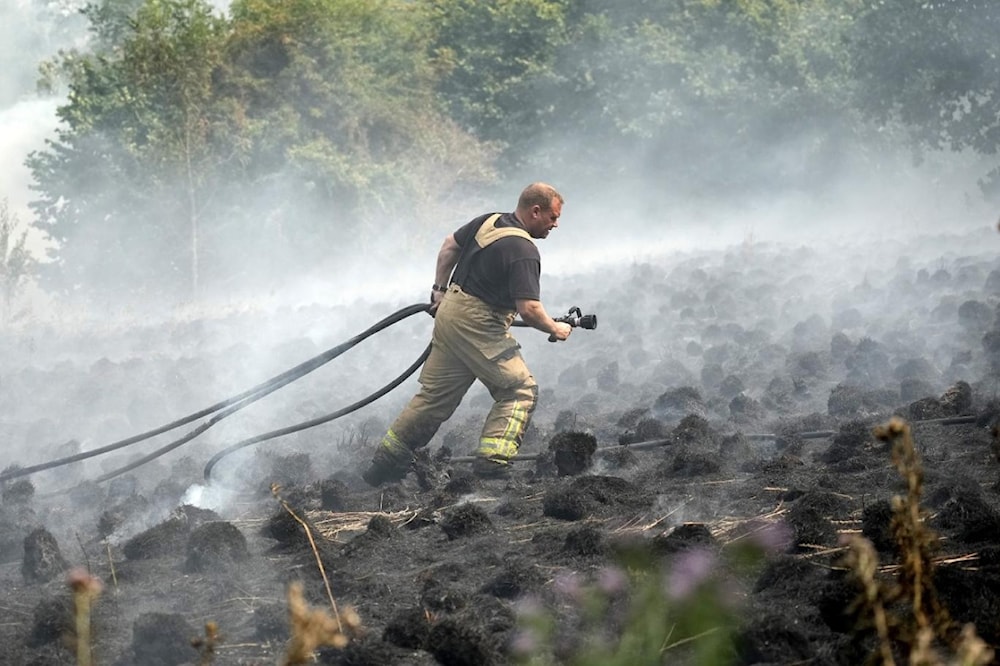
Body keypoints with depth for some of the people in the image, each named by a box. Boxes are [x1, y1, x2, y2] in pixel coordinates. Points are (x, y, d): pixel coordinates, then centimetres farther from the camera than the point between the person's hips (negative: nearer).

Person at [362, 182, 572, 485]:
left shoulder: (488, 221, 9)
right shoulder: (523, 251, -18)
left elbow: (450, 245, 23)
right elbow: (529, 309, -23)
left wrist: (440, 288, 28)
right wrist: (555, 329, -5)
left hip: (449, 312, 9)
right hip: (478, 325, -9)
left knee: (436, 394, 15)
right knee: (519, 390, -1)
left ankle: (386, 461, 18)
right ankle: (493, 460, -14)